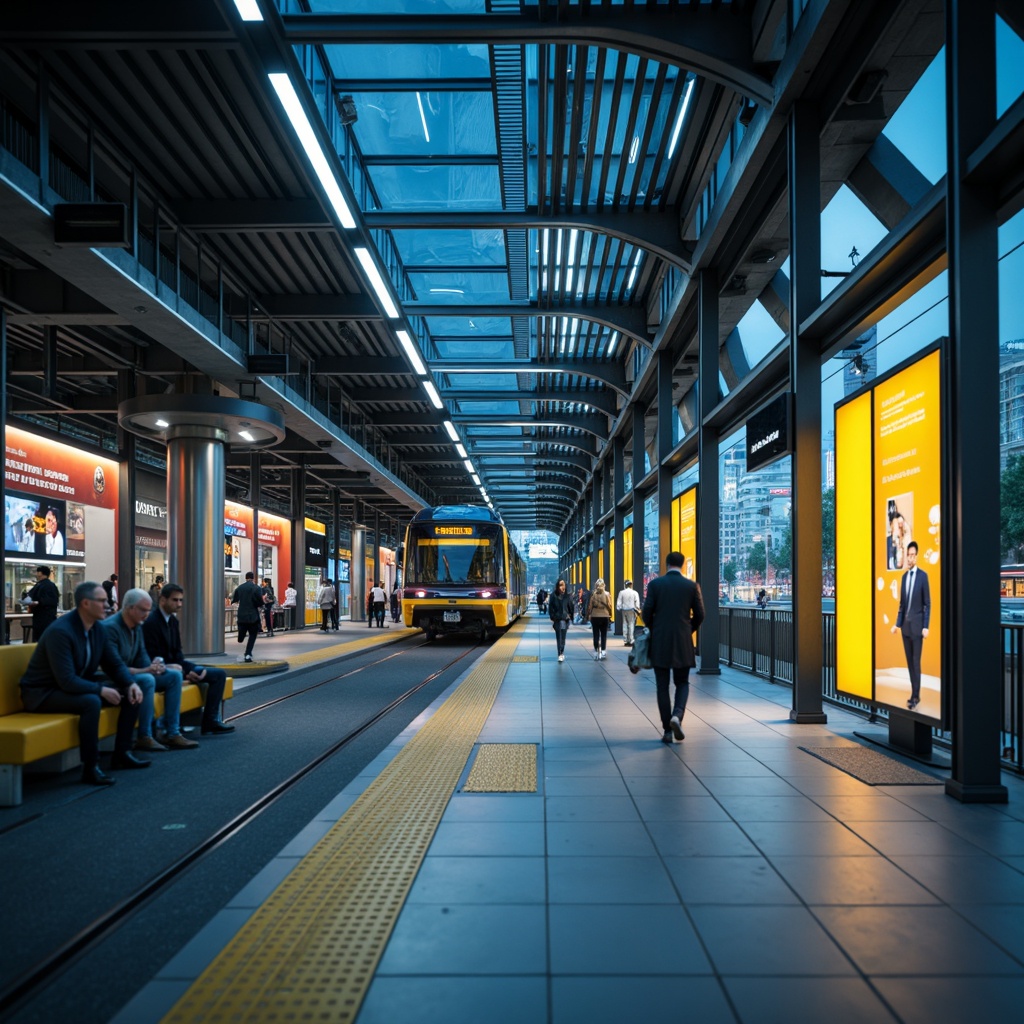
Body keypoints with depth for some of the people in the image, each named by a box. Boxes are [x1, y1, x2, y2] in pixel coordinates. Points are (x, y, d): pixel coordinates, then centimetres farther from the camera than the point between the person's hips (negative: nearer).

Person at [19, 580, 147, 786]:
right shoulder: (60, 631, -26)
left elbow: (115, 664, 6)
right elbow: (66, 680, -32)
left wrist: (131, 684, -12)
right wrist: (101, 689, -28)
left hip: (79, 686, 9)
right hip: (43, 692, -9)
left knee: (131, 694, -1)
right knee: (91, 702, -37)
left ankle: (122, 753, 8)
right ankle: (90, 767, -25)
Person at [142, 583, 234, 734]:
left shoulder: (173, 620, 11)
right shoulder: (151, 622, -16)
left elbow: (177, 652, 11)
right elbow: (154, 658, -20)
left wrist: (189, 669, -9)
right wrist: (185, 672, -23)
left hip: (175, 666, 9)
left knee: (220, 674, 3)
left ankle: (210, 720, -3)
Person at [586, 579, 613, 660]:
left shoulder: (593, 594, -6)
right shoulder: (607, 594, -6)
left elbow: (590, 606, -5)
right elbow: (609, 606, -5)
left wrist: (589, 615, 7)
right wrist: (610, 615, 8)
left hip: (595, 617, 0)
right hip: (605, 617, 0)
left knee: (596, 635, 7)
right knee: (603, 635, 6)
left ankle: (596, 653, 7)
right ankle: (602, 652, 0)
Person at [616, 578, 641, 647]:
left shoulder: (621, 592, 1)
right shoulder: (634, 593, -5)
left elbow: (619, 602, 2)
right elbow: (637, 602, -6)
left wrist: (619, 608, 12)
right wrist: (637, 609, 3)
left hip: (624, 610, 3)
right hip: (631, 610, -3)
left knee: (625, 624, 10)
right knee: (631, 625, -1)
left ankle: (625, 640, 12)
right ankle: (631, 641, -5)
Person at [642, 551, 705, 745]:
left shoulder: (655, 584, -3)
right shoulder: (692, 586, -1)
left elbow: (647, 612, -5)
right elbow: (699, 615, 1)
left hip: (660, 643, 0)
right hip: (683, 643, 1)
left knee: (662, 686, 7)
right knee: (682, 684, 14)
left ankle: (667, 730, 6)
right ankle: (677, 715, -11)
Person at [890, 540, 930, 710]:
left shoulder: (923, 576, -6)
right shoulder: (904, 576, 11)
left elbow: (927, 603, -7)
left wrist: (926, 626, -13)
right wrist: (898, 623, 9)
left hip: (917, 624, -6)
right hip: (905, 625, 6)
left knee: (916, 661, -5)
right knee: (909, 661, 9)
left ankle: (916, 696, -2)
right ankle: (915, 693, 16)